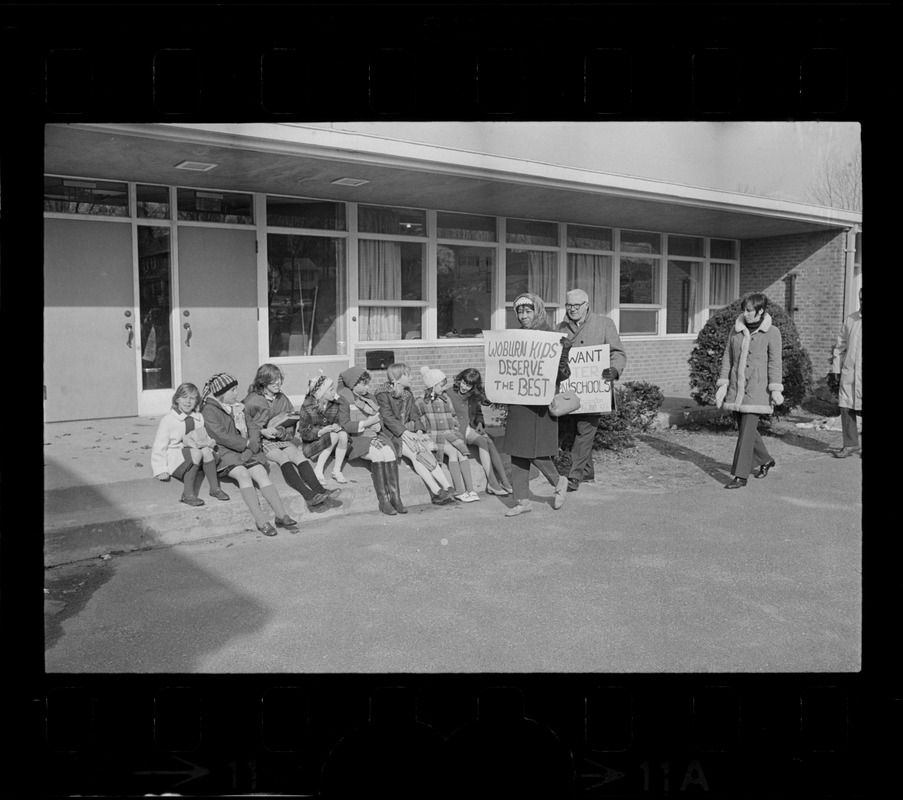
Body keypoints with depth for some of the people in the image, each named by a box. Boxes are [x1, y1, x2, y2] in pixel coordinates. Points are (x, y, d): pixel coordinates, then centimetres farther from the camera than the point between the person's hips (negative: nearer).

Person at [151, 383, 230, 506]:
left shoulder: (199, 418, 11)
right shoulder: (167, 421, -2)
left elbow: (205, 438, 19)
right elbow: (159, 447, -3)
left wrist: (210, 442, -6)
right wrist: (161, 470, -12)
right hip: (174, 458, -4)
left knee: (206, 451, -31)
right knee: (196, 453, -35)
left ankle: (215, 488, -20)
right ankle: (188, 493, -30)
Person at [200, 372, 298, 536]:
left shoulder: (236, 407, 22)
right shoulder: (208, 410, -2)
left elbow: (247, 430, 29)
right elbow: (220, 436, -12)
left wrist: (251, 441, 8)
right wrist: (246, 443, -9)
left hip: (243, 449, 6)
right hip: (222, 451, -6)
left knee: (261, 473, -19)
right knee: (243, 474, -32)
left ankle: (282, 516, -28)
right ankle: (260, 520, -38)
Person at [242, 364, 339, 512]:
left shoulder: (283, 400, 14)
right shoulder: (252, 401, -1)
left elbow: (292, 423, 11)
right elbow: (246, 425, -1)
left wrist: (282, 432, -10)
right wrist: (263, 431, -17)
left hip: (283, 439, 4)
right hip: (263, 442, -4)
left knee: (298, 455, -26)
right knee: (283, 458, -32)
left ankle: (320, 492, -43)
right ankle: (309, 496, -48)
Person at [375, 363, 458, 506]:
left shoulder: (408, 394, 16)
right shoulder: (383, 394, -6)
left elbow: (414, 414, 10)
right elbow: (388, 418, -14)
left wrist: (419, 430, -10)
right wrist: (404, 432, -25)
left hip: (408, 432, 6)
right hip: (392, 434, -6)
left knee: (427, 452, -20)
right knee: (415, 454, -28)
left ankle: (447, 488, -28)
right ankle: (437, 491, -31)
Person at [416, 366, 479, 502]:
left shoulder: (446, 399, 17)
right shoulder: (421, 402, 4)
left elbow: (454, 417, 22)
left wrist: (456, 429, 6)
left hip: (450, 434, 4)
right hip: (434, 436, -4)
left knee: (462, 453, -25)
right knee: (453, 452, -29)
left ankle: (470, 489, -28)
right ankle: (460, 491, -27)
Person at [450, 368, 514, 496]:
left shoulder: (474, 396, 13)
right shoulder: (450, 394, -6)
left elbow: (478, 413, 26)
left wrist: (480, 423, 4)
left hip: (471, 428, 6)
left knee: (491, 441, -21)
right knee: (483, 441, -27)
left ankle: (504, 481, -25)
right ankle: (492, 483, -27)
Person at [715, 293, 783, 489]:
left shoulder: (771, 332, -4)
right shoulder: (736, 330, 8)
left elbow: (775, 363, -5)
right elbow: (727, 358, 9)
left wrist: (775, 389, -10)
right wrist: (723, 384, 3)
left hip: (757, 388, -5)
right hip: (736, 386, 5)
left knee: (747, 431, -9)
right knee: (745, 428, 15)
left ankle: (740, 476, -5)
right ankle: (764, 460, 38)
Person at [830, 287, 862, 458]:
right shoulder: (851, 319, 12)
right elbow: (841, 345, 16)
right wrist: (836, 368, 12)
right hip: (848, 372, 4)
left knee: (859, 408, 0)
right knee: (846, 407, 2)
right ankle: (850, 444, 13)